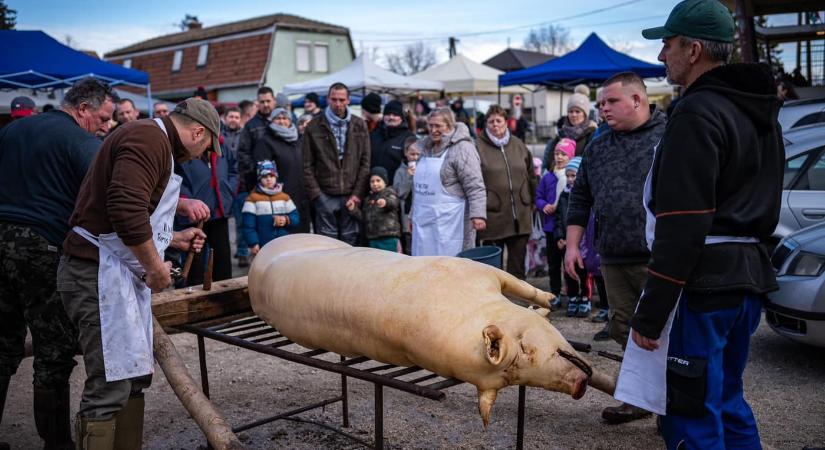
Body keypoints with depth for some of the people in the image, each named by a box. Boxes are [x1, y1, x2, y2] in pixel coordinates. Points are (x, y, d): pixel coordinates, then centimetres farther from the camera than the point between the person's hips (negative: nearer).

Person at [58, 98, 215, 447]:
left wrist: (173, 239, 28)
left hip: (120, 273, 11)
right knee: (111, 385, -8)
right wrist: (156, 267, -16)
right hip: (99, 272, -11)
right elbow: (127, 210, -27)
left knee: (135, 378, 11)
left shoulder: (152, 140, 19)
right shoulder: (149, 137, -14)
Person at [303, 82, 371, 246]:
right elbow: (307, 165, 3)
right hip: (325, 196, -1)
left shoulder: (360, 125, 7)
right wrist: (315, 193, -5)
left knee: (351, 240, 6)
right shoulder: (314, 127, 3)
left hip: (351, 195, 1)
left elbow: (365, 162, 5)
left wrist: (358, 193, -2)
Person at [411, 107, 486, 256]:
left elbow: (475, 186, -16)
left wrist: (477, 214, -26)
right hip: (424, 224, 8)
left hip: (449, 225, -8)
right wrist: (414, 215, 28)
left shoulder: (462, 148, -8)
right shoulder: (427, 148, 18)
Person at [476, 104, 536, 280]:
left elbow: (531, 176, 17)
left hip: (520, 217, 4)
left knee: (518, 261, 10)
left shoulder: (518, 145, 11)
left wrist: (531, 201, 15)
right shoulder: (479, 146, -3)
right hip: (493, 216, -4)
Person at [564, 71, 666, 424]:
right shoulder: (598, 147, 16)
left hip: (659, 261, -6)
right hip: (614, 260, 6)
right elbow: (580, 197, 20)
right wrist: (572, 245, 13)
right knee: (624, 329, 12)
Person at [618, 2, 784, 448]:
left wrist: (650, 313, -18)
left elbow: (681, 226, -21)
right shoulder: (759, 112, 16)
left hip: (703, 281, -10)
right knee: (727, 402, 20)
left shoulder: (697, 114, -14)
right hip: (749, 274, 10)